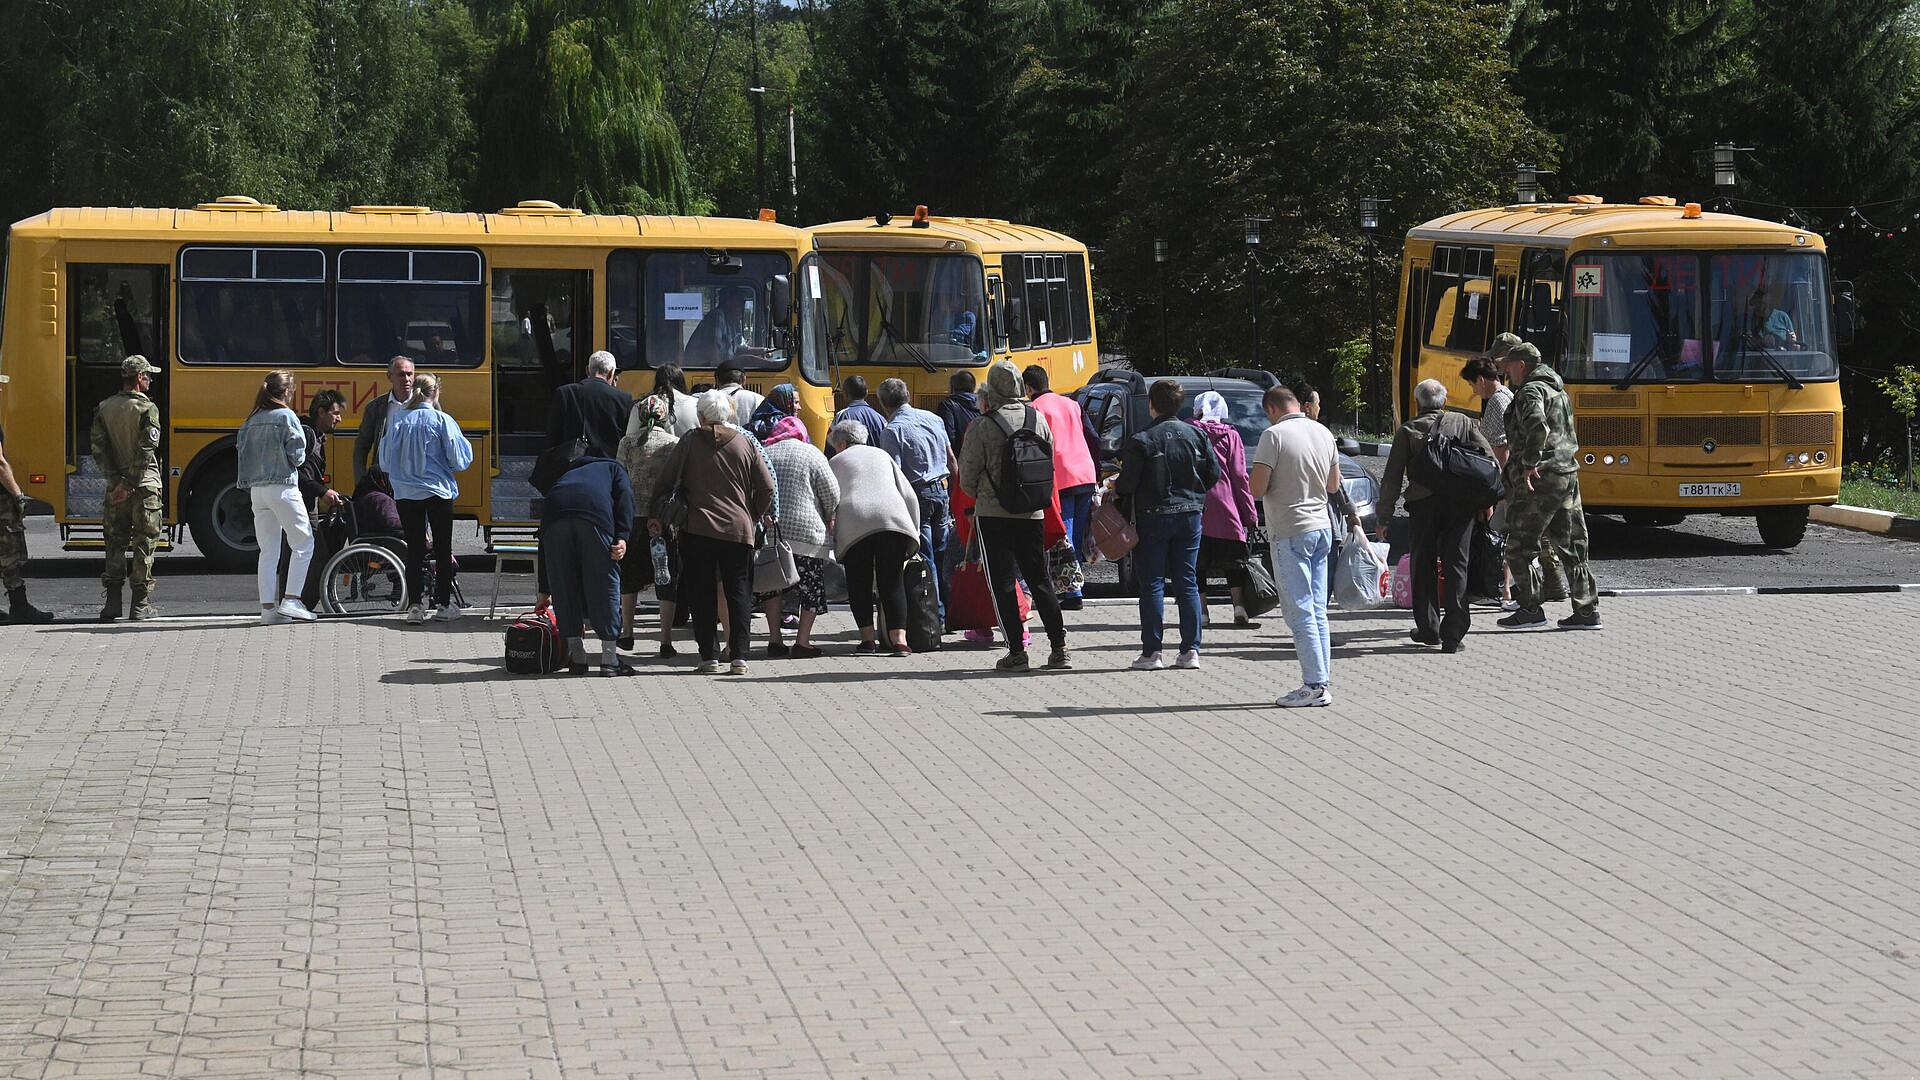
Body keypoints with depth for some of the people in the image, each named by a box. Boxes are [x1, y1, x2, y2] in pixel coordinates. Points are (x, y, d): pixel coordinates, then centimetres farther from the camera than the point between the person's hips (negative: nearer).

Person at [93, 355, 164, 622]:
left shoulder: (104, 409, 6)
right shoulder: (147, 409, -9)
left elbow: (98, 449, -2)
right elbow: (146, 451, -18)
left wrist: (116, 481, -6)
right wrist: (128, 485, -16)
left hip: (116, 487, 4)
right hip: (144, 487, -4)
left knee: (115, 544, 11)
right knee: (144, 544, 3)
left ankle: (112, 602, 9)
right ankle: (141, 604, 3)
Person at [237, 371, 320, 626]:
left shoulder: (251, 421, 12)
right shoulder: (286, 416, -7)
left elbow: (243, 451, 10)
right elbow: (297, 454, -10)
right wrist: (298, 460, 10)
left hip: (256, 489, 7)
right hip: (283, 488, -7)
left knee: (268, 551, 8)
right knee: (303, 544, 2)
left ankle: (268, 607, 4)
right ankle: (291, 600, -7)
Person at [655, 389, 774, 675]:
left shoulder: (690, 443, 1)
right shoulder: (745, 443, 3)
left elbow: (665, 481, 2)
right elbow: (766, 485, 4)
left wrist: (655, 515, 14)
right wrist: (758, 515, 18)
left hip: (698, 529, -1)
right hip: (738, 529, 1)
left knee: (702, 594, 6)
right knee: (739, 593, 6)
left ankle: (708, 657, 3)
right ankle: (739, 657, 0)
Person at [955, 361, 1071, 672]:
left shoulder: (981, 428, -12)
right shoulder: (1038, 420, 1)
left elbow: (967, 479, -6)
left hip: (993, 515, -4)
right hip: (1032, 514, 4)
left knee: (1002, 582, 3)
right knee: (1040, 578, 13)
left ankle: (1016, 651, 0)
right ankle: (1059, 647, 10)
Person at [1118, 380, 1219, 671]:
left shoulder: (1141, 440, -12)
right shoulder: (1196, 435, 1)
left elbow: (1128, 483, -13)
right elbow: (1214, 474, 4)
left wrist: (1114, 486, 9)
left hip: (1153, 517, -4)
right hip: (1190, 514, 4)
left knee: (1152, 583, 1)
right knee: (1187, 582, 9)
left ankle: (1151, 652, -1)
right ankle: (1190, 650, 7)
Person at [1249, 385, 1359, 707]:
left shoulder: (1274, 435, -13)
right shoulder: (1324, 433, 8)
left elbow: (1257, 488, -16)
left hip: (1290, 532, -7)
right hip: (1322, 527, 7)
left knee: (1300, 611, -5)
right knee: (1318, 611, 11)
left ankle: (1314, 685, -8)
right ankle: (1323, 683, 12)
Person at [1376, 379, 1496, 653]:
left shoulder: (1407, 431, 6)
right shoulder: (1463, 423, 10)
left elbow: (1392, 479, 3)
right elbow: (1489, 459, 3)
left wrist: (1384, 518, 7)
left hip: (1423, 505, -1)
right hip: (1460, 504, 1)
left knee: (1423, 568, 13)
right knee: (1456, 566, 3)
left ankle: (1428, 629, 19)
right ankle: (1453, 635, -1)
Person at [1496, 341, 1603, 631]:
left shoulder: (1531, 391, -10)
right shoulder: (1558, 389, 21)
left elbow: (1537, 426, -29)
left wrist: (1529, 464, -23)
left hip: (1539, 478, -9)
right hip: (1568, 475, 10)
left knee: (1519, 547, -1)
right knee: (1571, 546, 11)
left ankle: (1531, 610, 0)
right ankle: (1587, 611, 11)